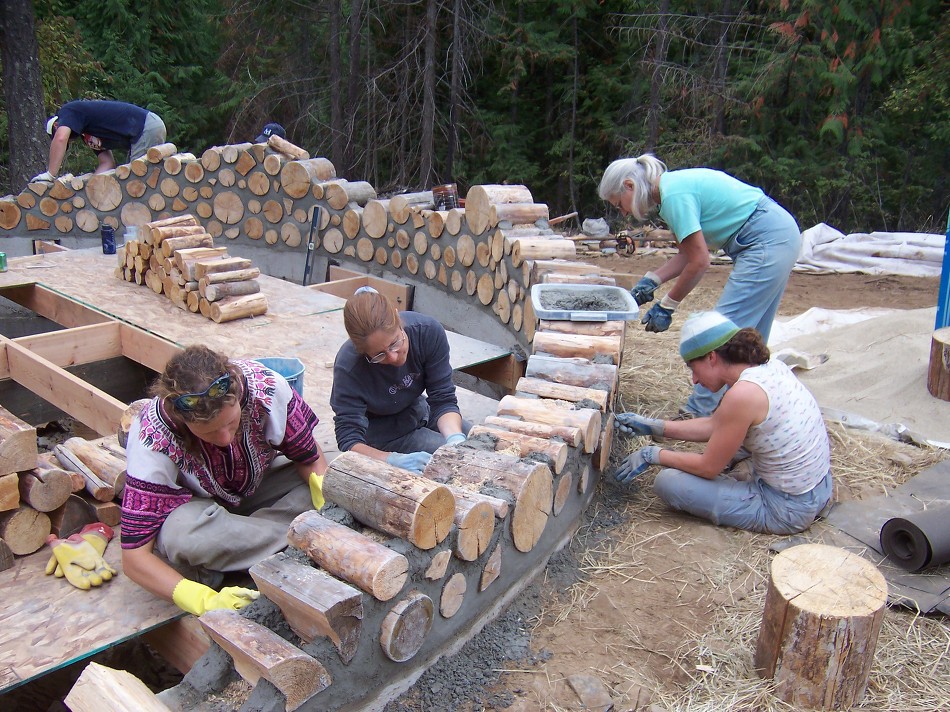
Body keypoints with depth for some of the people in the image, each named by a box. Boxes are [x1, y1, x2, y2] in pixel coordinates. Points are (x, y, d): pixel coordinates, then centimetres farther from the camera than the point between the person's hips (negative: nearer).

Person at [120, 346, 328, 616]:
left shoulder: (266, 388, -29)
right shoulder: (153, 442, -33)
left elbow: (312, 462, -13)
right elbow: (134, 558, -31)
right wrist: (206, 601, -44)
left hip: (256, 488, 3)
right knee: (183, 532, -39)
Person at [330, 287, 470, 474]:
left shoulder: (428, 331, -26)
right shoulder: (348, 368, -33)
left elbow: (443, 399, -20)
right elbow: (349, 441, -31)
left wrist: (455, 437, -40)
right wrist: (395, 461, -49)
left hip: (418, 409, 5)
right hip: (381, 434, -4)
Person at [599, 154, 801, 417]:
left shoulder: (674, 194, -19)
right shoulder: (674, 185, 10)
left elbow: (699, 262, -19)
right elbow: (688, 253, 13)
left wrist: (666, 306, -11)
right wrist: (651, 280, 6)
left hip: (767, 242, -10)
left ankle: (702, 412, -1)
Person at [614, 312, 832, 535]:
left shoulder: (743, 394, -26)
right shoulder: (770, 366, 0)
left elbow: (708, 467, -15)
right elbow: (714, 426, 11)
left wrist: (652, 454, -2)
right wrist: (653, 427, 12)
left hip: (788, 510, -9)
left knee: (667, 481, -12)